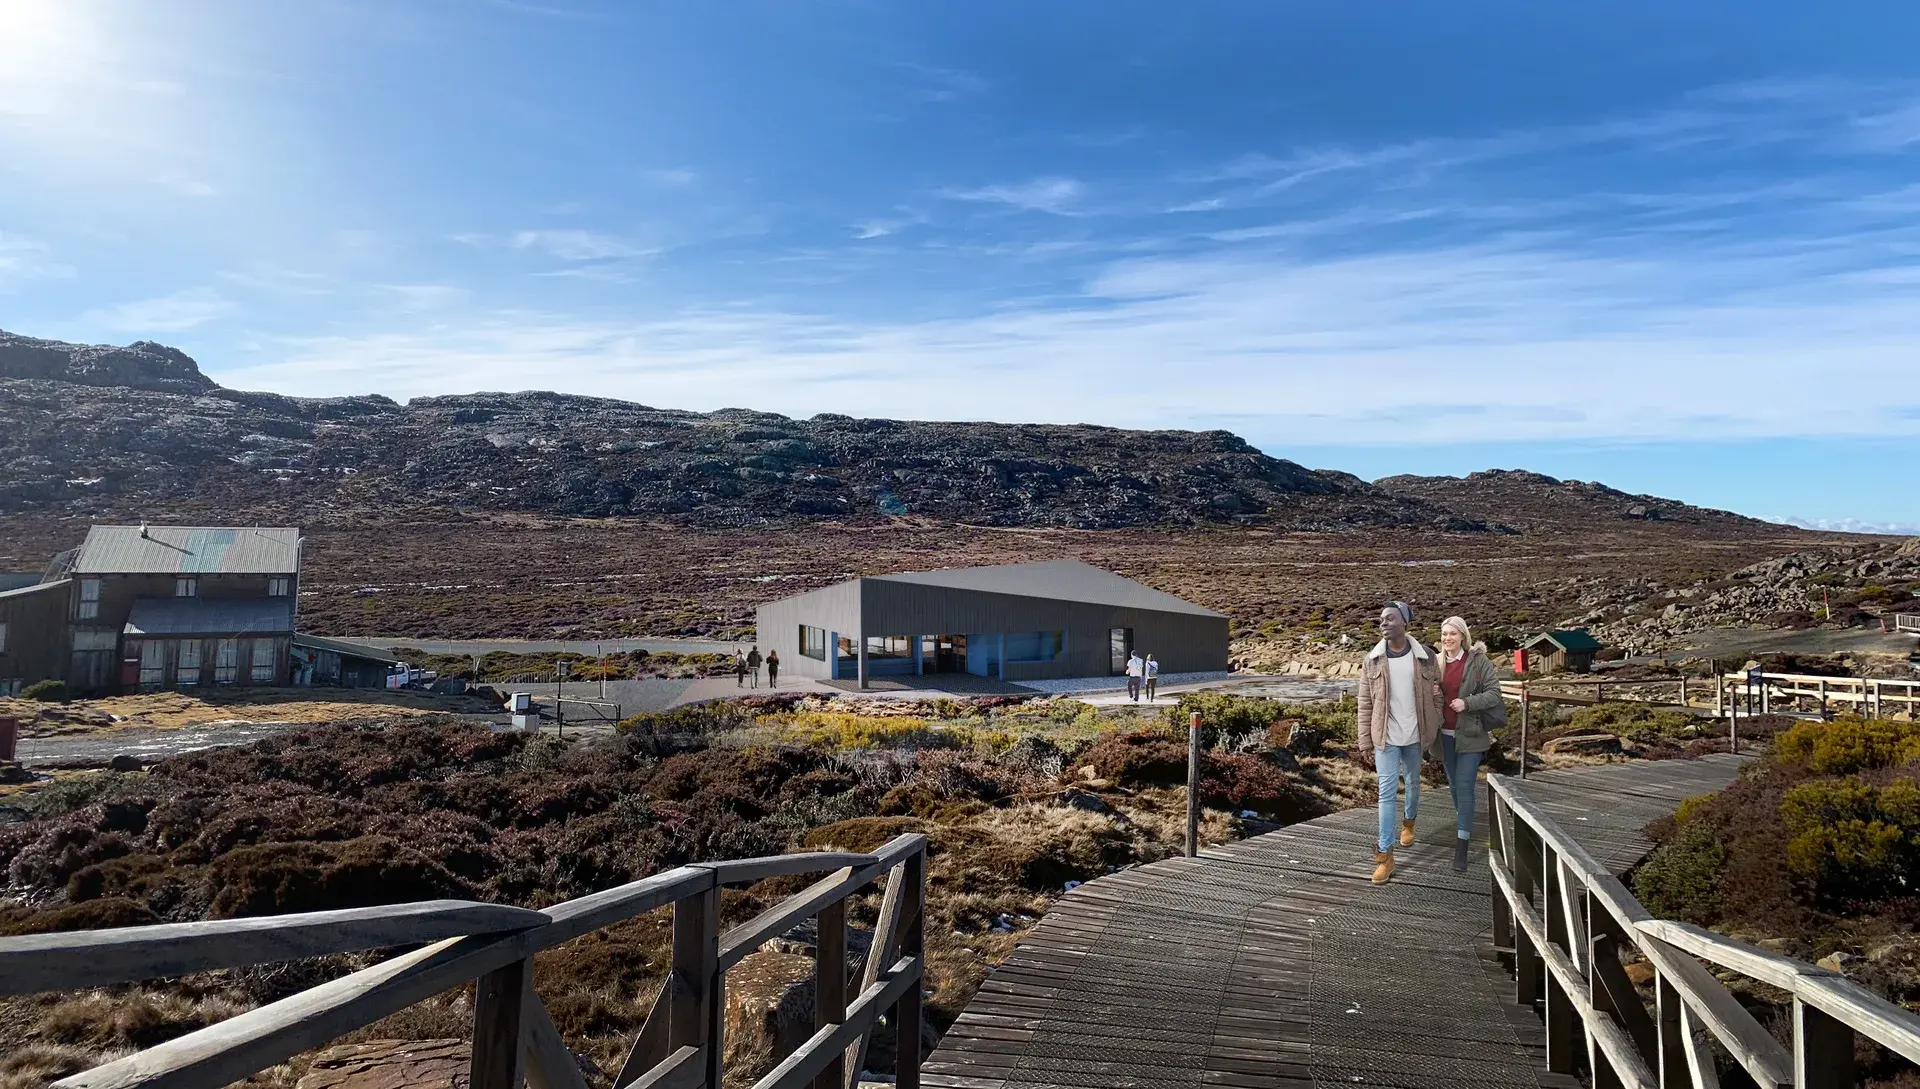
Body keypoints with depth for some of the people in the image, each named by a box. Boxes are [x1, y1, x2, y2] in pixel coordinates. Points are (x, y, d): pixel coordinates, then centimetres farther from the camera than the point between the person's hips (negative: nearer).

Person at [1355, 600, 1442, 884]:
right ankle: (1385, 855, -1)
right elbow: (1365, 704, -2)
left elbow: (1437, 695, 3)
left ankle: (1409, 822, 49)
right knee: (1387, 792, -4)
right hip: (1385, 737, -1)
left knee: (1413, 783, 20)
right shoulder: (1373, 660, -6)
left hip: (1415, 735, 1)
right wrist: (1364, 742, -3)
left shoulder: (1425, 657, -7)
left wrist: (1435, 730, 1)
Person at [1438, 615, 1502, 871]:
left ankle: (1462, 847, -5)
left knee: (1464, 786, -8)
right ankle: (1463, 820, 43)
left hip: (1470, 733, -5)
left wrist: (1467, 703, -21)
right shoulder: (1437, 662, 3)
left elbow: (1494, 693, -8)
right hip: (1445, 734, 5)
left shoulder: (1478, 660, -9)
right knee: (1454, 783, 18)